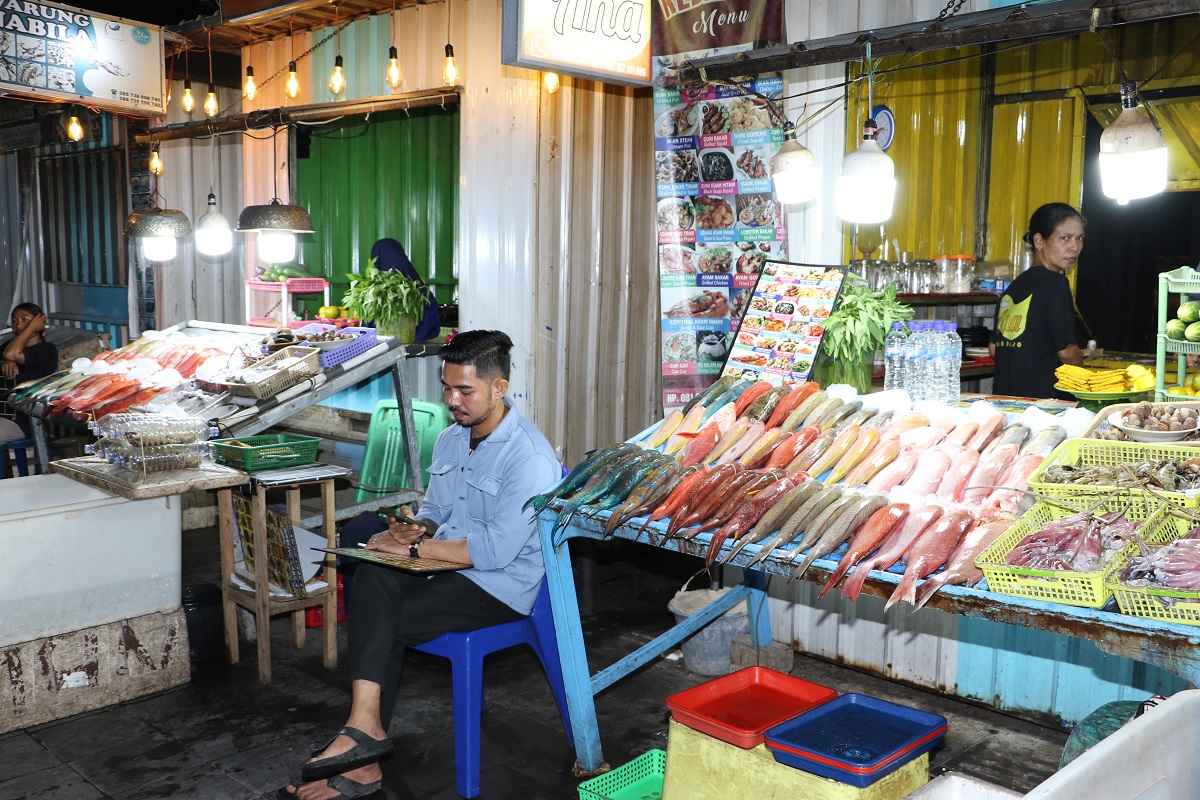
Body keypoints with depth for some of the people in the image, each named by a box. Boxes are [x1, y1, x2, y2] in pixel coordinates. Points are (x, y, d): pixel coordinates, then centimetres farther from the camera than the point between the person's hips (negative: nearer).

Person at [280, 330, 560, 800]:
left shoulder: (529, 457, -18)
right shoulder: (451, 439, 9)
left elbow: (495, 550, -24)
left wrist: (414, 548, -20)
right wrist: (416, 528, -5)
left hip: (500, 587, -7)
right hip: (448, 565, 7)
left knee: (378, 621, -22)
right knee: (373, 576, -24)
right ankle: (364, 735, -26)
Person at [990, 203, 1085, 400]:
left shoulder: (1014, 285, 13)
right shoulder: (1055, 283, -10)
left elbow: (994, 347, 15)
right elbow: (1066, 352, -12)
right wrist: (1080, 358, 9)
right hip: (1043, 396, -8)